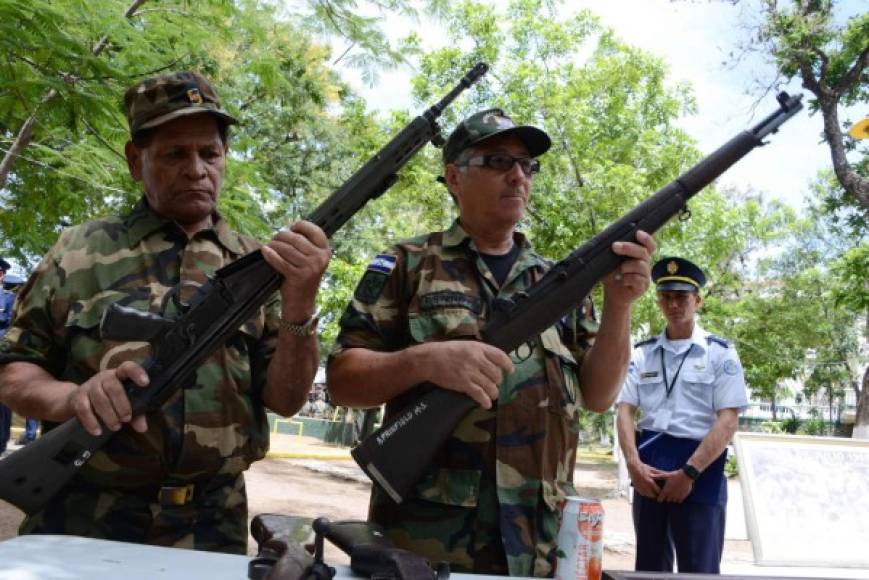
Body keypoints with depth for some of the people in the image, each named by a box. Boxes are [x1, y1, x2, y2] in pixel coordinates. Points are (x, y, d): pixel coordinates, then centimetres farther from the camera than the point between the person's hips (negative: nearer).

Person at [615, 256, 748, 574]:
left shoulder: (720, 353, -1)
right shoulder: (642, 354, 8)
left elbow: (728, 420, -8)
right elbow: (625, 409, 3)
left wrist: (688, 473, -15)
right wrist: (634, 464, -11)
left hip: (701, 472, -3)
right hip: (648, 468, 4)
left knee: (699, 570, 2)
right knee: (649, 567, 15)